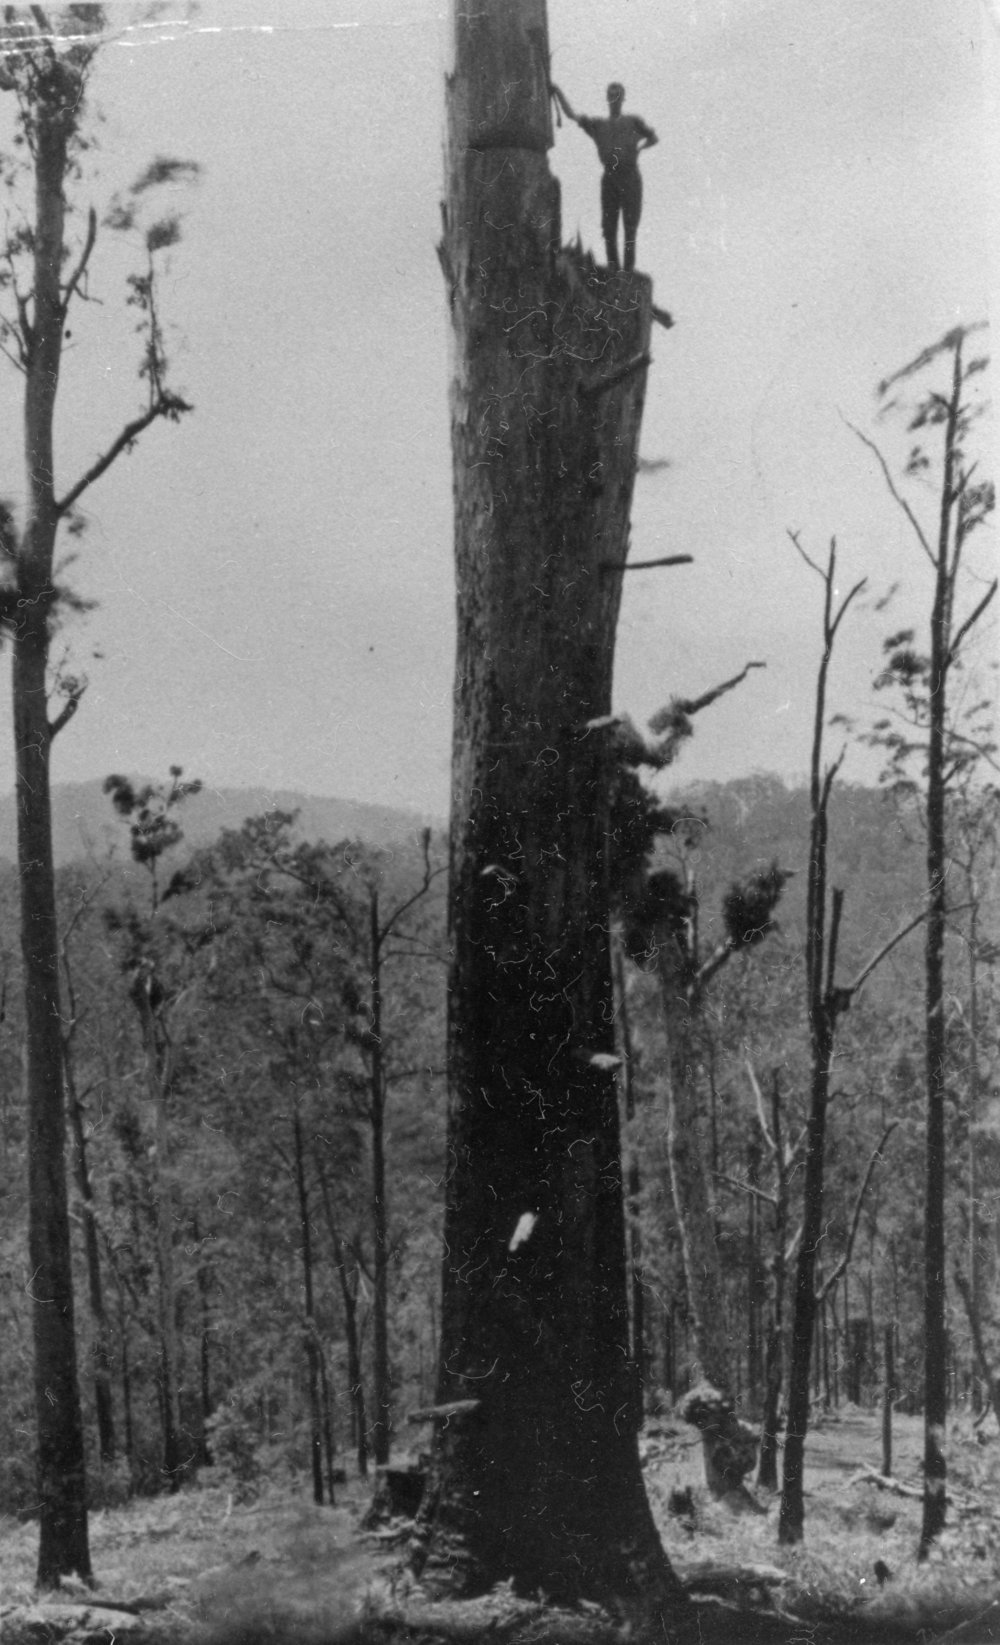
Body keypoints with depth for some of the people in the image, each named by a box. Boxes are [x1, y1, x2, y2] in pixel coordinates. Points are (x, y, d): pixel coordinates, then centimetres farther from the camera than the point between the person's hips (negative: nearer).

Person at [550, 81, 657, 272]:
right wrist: (557, 92, 1)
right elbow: (571, 114, 11)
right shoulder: (597, 124, 18)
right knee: (608, 228, -3)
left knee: (630, 227, -5)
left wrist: (638, 147, 7)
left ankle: (629, 269, -4)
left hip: (630, 178, -2)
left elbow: (654, 138, 24)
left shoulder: (633, 121, 16)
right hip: (609, 178, 2)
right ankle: (613, 268, 1)